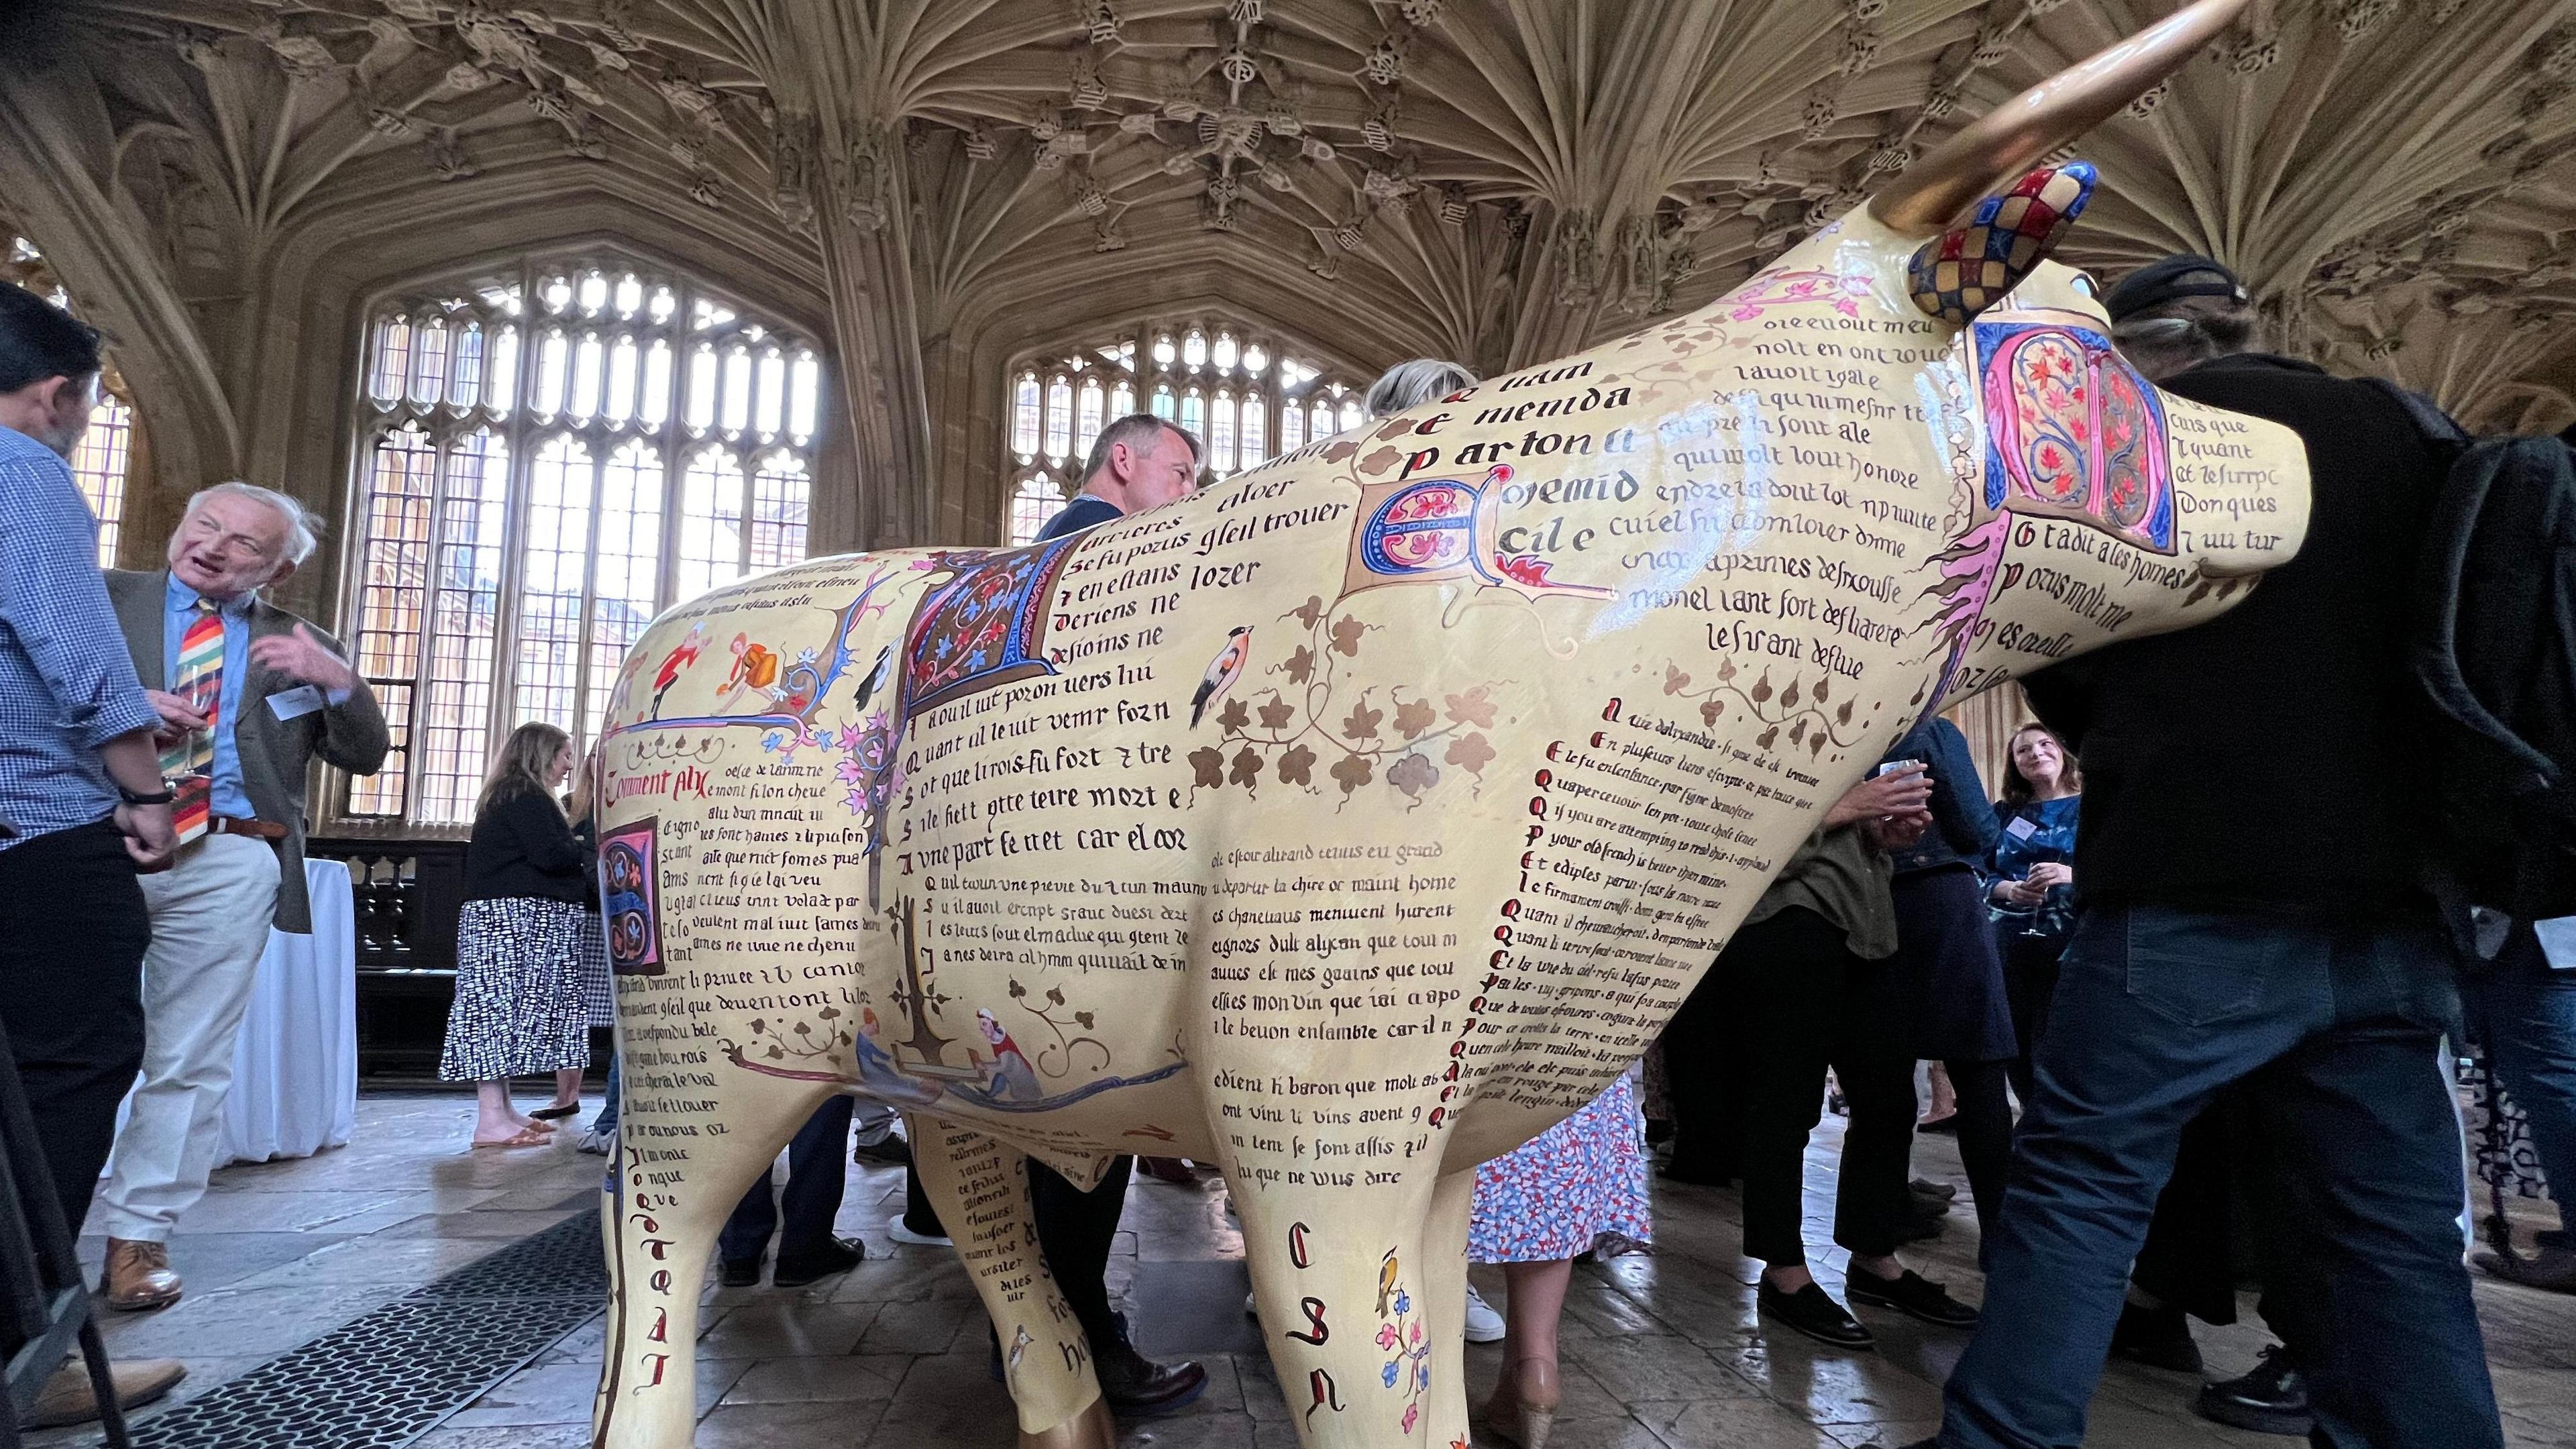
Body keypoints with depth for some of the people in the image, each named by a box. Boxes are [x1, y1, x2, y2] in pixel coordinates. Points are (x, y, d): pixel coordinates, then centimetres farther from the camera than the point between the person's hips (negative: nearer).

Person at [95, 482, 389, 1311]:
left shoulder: (299, 644, 14)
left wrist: (337, 679, -8)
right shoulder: (104, 598, 12)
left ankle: (137, 1236, 13)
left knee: (189, 1063, 4)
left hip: (227, 863, 1)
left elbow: (363, 757, 9)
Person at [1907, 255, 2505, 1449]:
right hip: (2389, 900, 6)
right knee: (2394, 1231, 11)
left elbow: (2059, 665, 3)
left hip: (2195, 896, -5)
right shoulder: (2406, 436, 13)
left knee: (2078, 1181, 1)